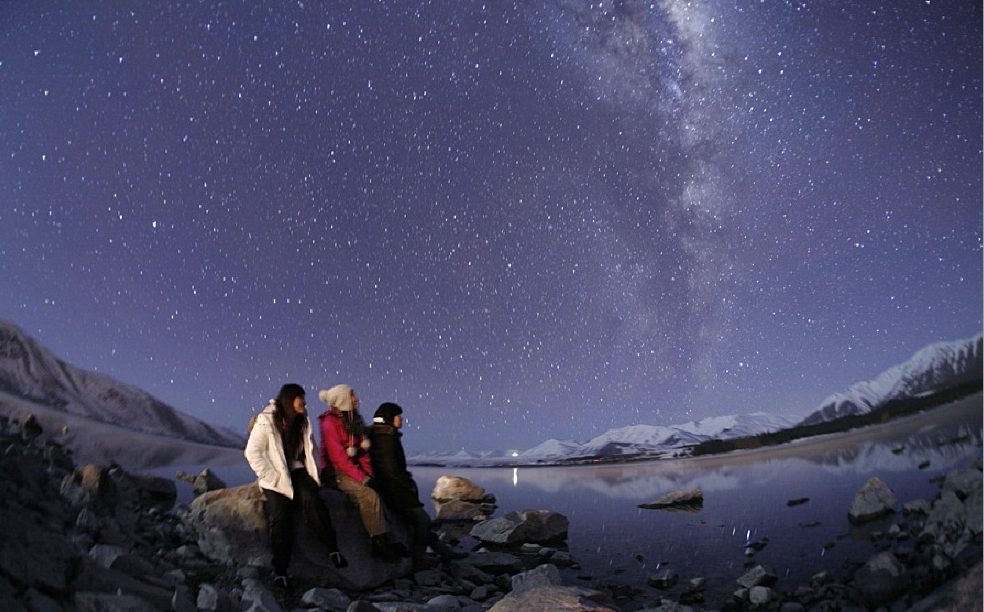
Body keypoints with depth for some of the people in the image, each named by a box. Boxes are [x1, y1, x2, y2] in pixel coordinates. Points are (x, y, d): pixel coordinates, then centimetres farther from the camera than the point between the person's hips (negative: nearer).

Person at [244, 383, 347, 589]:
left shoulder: (303, 421, 7)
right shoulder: (266, 421, -9)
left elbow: (310, 448, 17)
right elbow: (253, 453, -9)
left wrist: (312, 473, 5)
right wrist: (272, 478, -13)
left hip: (297, 470, 3)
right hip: (275, 476, -3)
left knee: (311, 498, -26)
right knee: (279, 514, -24)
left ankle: (333, 549, -25)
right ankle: (280, 571, -13)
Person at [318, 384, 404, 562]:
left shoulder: (354, 419, 9)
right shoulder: (330, 423, -13)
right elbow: (338, 457, -19)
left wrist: (368, 473, -2)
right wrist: (360, 478, -21)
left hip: (354, 468, 7)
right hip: (337, 472, -7)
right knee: (370, 496, -26)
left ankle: (386, 540, -10)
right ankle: (378, 543, -16)